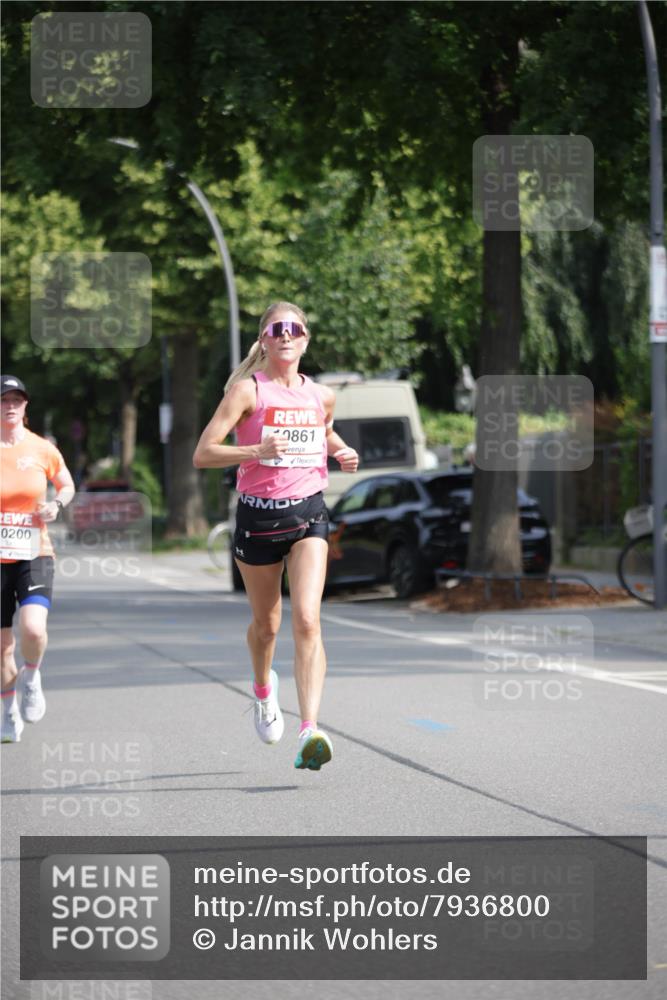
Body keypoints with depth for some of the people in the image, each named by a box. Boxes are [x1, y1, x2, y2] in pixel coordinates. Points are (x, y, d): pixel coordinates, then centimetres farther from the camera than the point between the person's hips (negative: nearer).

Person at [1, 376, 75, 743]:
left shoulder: (43, 450, 1)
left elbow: (67, 485, 18)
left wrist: (56, 504, -3)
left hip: (34, 556, 0)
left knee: (33, 628, -24)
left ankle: (31, 679, 8)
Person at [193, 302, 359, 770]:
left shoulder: (321, 396, 7)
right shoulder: (248, 389, -6)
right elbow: (203, 454, -12)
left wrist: (343, 452, 8)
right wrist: (257, 450, -26)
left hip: (308, 513, 1)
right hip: (258, 515, -1)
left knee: (307, 621, -16)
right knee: (266, 623, 15)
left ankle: (310, 731, -25)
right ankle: (265, 689, 48)